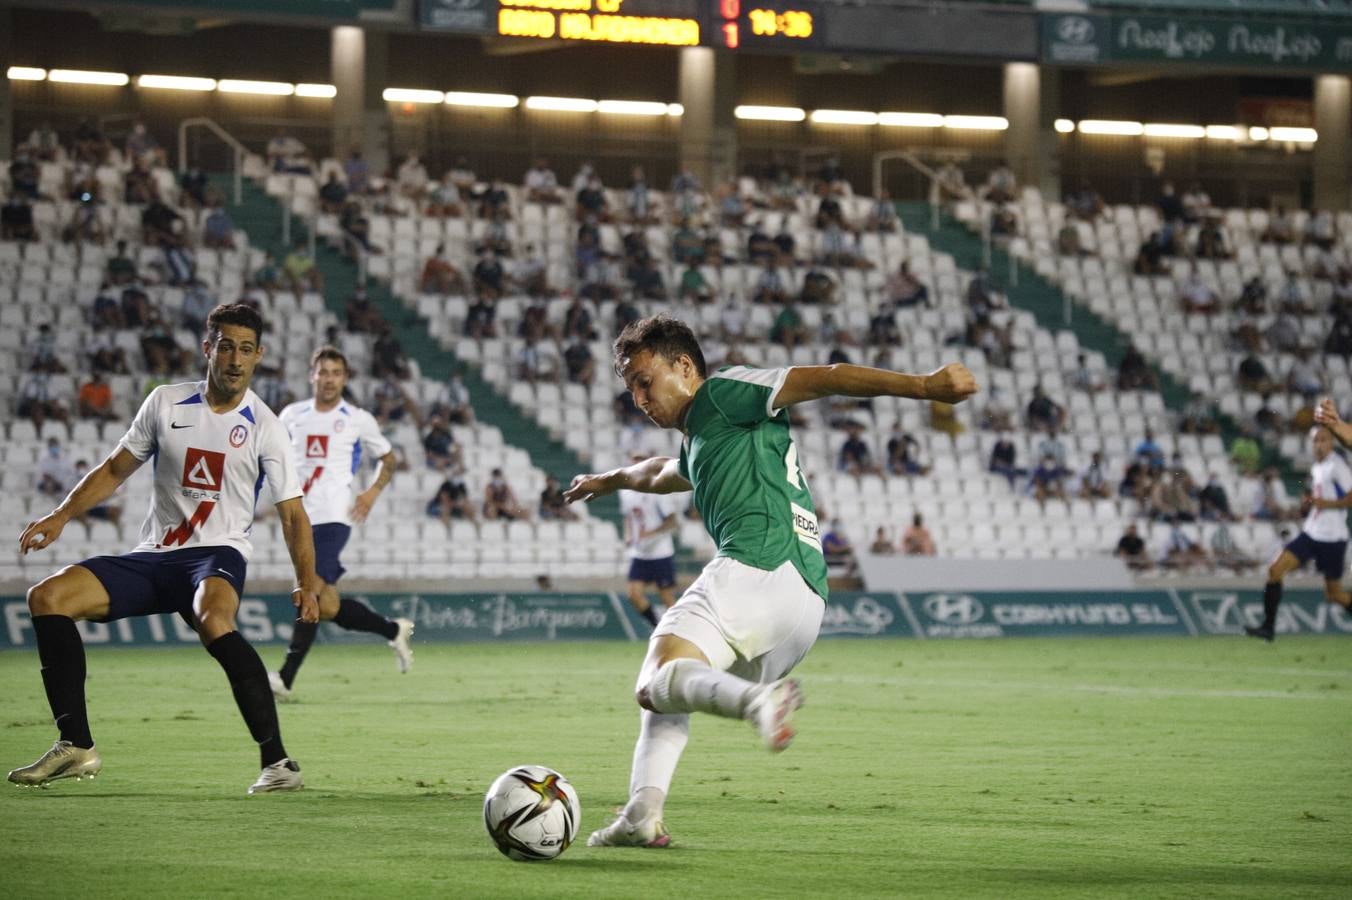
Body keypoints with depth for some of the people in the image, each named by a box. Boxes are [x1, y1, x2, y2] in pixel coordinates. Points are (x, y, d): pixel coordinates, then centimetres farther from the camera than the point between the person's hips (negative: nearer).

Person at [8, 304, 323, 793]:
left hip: (217, 555, -4)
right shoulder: (165, 403, 5)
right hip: (153, 555, 4)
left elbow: (292, 514, -1)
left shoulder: (264, 427, -2)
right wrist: (61, 515, 3)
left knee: (213, 621, -40)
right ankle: (76, 746, -9)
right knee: (47, 596, -14)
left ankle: (277, 761, -36)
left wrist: (306, 581, -16)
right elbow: (116, 468, 16)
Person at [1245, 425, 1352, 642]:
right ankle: (1268, 627, -5)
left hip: (1332, 538, -7)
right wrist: (1307, 504, 5)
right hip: (1310, 533, 7)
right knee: (1275, 569, -7)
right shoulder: (1316, 469, 13)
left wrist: (1326, 503, -23)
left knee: (1334, 594, 2)